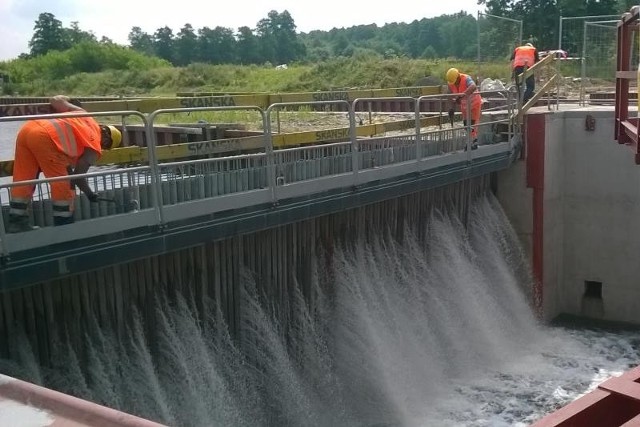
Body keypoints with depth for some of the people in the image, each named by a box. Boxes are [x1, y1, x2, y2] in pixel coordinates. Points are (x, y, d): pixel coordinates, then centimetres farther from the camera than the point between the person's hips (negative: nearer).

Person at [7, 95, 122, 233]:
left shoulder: (82, 114, 27)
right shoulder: (94, 149, 11)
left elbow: (56, 100, 24)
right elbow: (78, 176, 12)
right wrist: (90, 194, 29)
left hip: (27, 128, 8)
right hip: (44, 137, -8)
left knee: (23, 180, 13)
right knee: (63, 184, 6)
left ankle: (16, 222, 18)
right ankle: (63, 225, 9)